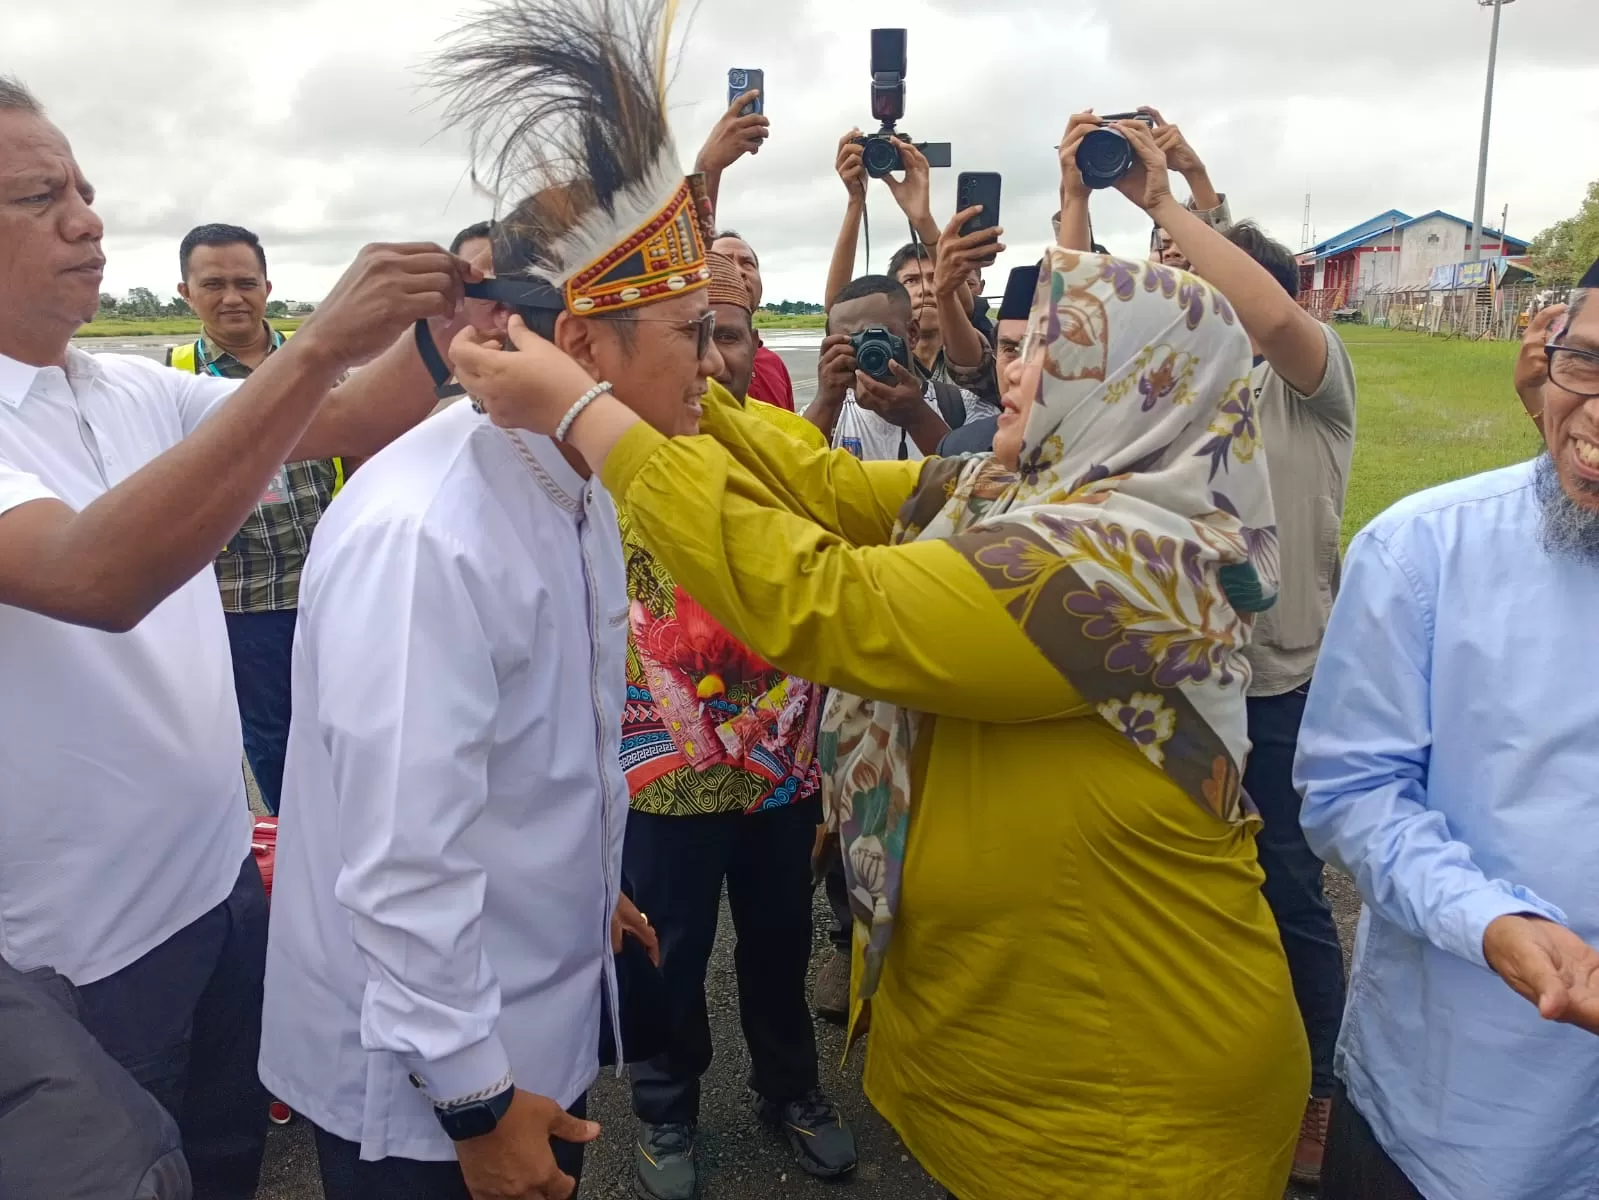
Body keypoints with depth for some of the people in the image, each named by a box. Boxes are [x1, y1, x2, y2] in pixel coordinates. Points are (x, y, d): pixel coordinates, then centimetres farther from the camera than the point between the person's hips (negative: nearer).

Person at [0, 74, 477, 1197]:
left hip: (220, 877, 6)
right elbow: (96, 576, -38)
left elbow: (353, 422, 0)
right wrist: (317, 346, -40)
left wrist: (445, 314, -19)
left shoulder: (141, 390, 2)